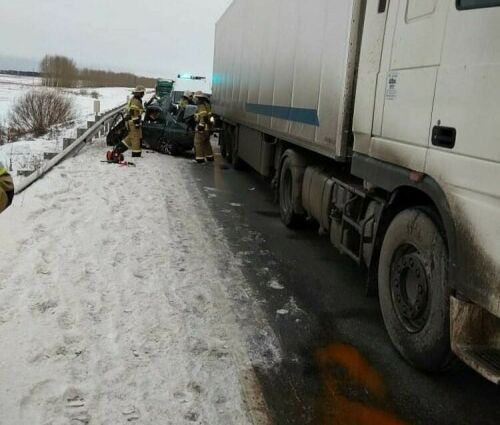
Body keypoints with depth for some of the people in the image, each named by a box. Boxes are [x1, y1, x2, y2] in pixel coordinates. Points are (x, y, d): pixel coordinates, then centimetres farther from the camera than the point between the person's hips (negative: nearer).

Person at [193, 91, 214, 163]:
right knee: (206, 142, 19)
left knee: (198, 142, -5)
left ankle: (200, 158, -6)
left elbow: (203, 116, -26)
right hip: (207, 127, 10)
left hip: (202, 127, -10)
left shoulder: (202, 106, -15)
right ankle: (209, 156, 25)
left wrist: (201, 124, -29)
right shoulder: (207, 105, 17)